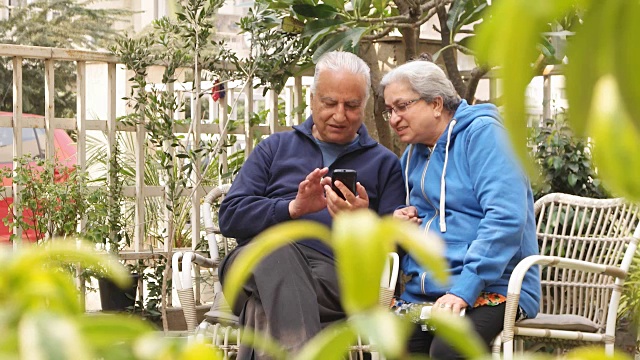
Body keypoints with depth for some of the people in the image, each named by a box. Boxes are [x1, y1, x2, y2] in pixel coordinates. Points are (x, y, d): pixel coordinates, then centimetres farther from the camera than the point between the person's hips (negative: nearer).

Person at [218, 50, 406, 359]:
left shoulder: (384, 164, 23)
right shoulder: (275, 148, 26)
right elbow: (230, 216, 12)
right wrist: (293, 208, -5)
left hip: (335, 274, 0)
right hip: (258, 262, 1)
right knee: (278, 250, -39)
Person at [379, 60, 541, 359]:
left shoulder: (482, 133, -5)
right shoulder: (413, 155, 19)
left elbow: (506, 217, -17)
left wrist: (464, 289, -24)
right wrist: (399, 224, 7)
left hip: (490, 288, -6)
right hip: (422, 292, 6)